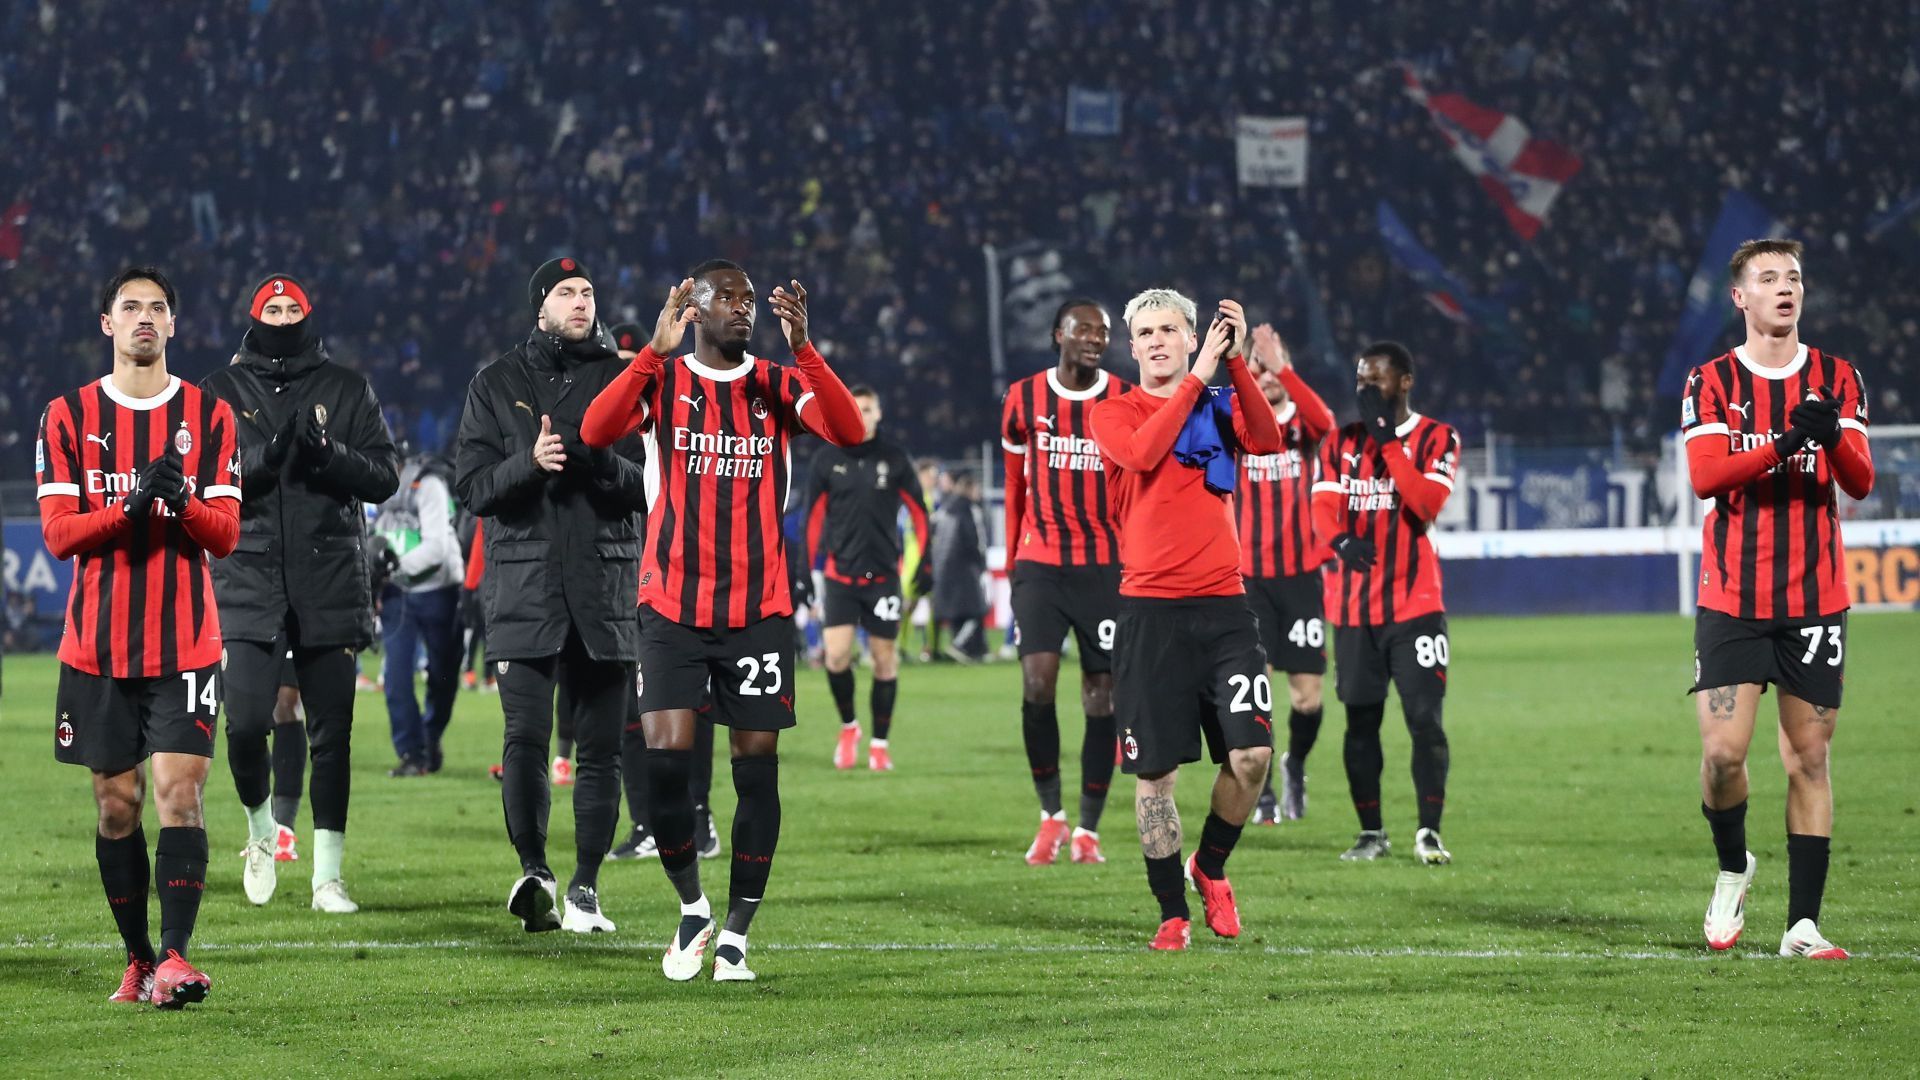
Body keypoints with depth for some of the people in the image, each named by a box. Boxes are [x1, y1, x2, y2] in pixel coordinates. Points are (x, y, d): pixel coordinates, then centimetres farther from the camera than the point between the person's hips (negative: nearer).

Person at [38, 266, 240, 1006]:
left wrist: (182, 502, -21)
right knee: (116, 802, 5)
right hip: (97, 644, 1)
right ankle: (138, 959, 15)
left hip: (185, 644, -1)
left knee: (179, 793, -12)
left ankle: (174, 958, -18)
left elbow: (225, 534, 1)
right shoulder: (68, 417, 5)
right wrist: (132, 506, -19)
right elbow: (58, 532, -2)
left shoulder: (209, 416, 5)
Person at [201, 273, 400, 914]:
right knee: (246, 721, -12)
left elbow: (384, 476, 3)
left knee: (331, 731, 1)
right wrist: (267, 458, -17)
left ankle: (327, 876, 9)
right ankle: (261, 828, 18)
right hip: (249, 580, -1)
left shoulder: (346, 390, 9)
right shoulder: (223, 392, 8)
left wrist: (328, 454, -15)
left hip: (330, 585, 1)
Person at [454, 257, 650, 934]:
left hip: (605, 584, 1)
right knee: (526, 735, -14)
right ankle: (533, 871, -12)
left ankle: (584, 888, 8)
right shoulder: (498, 384, 10)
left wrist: (602, 462, -13)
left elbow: (653, 484, 6)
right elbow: (472, 486, 5)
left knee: (600, 745, 2)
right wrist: (529, 462, -14)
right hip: (524, 583, -1)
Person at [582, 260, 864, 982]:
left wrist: (803, 349, -23)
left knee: (757, 768, 0)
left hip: (760, 611, 1)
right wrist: (657, 351, -24)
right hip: (672, 608, -1)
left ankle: (735, 936, 10)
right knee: (664, 760, -12)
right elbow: (596, 431, -16)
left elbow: (849, 432, -12)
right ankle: (691, 908, 11)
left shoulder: (780, 386, 6)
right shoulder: (661, 381, 3)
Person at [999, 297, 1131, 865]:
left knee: (1101, 696, 1)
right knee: (1037, 685, -14)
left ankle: (1088, 829, 10)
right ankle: (1051, 814, 3)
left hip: (1107, 568, 0)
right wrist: (1013, 561, 13)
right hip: (1040, 564, 0)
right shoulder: (1024, 399, 4)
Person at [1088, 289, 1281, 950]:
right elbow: (1142, 452, -16)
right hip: (1151, 611, -2)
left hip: (1222, 604, 2)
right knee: (1155, 771, 0)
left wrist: (1236, 362, -14)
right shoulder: (1115, 413, 5)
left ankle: (1210, 867, 16)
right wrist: (1198, 377, -12)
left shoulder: (1220, 406, 12)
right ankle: (1172, 912, 13)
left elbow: (1268, 441, -8)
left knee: (1252, 753, -11)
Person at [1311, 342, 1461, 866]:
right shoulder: (1340, 443, 10)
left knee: (1424, 716, -9)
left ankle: (1429, 831, -4)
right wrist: (1340, 539, -26)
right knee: (1361, 721, 6)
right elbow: (1323, 508, -3)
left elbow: (1427, 504, -15)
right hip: (1353, 606, 3)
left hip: (1414, 602, -3)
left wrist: (1388, 440, -17)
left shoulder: (1436, 439, 0)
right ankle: (1371, 831, 15)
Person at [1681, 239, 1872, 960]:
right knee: (1722, 752, -12)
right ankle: (1733, 868, 17)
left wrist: (1834, 439, -24)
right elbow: (1705, 475, -11)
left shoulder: (1836, 379, 7)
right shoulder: (1712, 382, 3)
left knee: (1809, 759, 1)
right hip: (1732, 598, -1)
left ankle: (1803, 925, 4)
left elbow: (1860, 483, -2)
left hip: (1815, 597, 1)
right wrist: (1785, 442, -25)